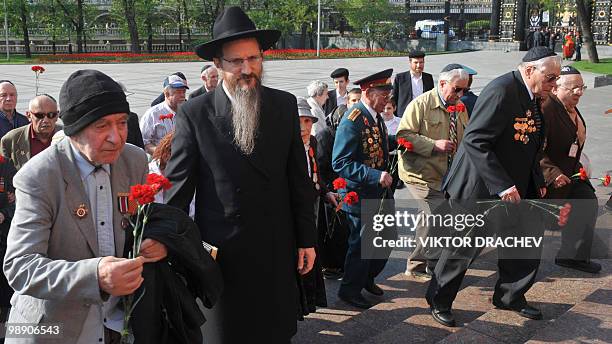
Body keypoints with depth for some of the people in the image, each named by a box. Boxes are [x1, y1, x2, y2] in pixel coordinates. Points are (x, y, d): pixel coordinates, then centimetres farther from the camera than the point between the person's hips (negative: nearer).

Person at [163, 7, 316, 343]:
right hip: (220, 252, -2)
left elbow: (299, 178, 4)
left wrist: (306, 239, 6)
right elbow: (177, 188, -6)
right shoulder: (194, 114, -8)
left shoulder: (285, 105, 0)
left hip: (277, 249, 2)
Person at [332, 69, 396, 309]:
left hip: (379, 191, 9)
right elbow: (340, 163, -26)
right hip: (359, 193, -9)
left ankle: (367, 278, 38)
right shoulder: (353, 120, -21)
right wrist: (376, 177, -30)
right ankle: (350, 290, 25)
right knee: (361, 242, 4)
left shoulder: (376, 116, 7)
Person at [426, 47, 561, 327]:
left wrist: (537, 181, 9)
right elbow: (474, 141, -27)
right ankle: (439, 301, 23)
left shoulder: (534, 97, 8)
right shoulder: (501, 91, -21)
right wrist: (501, 185, -27)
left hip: (515, 188, 9)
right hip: (479, 188, -9)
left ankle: (510, 296, 33)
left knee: (528, 237, 12)